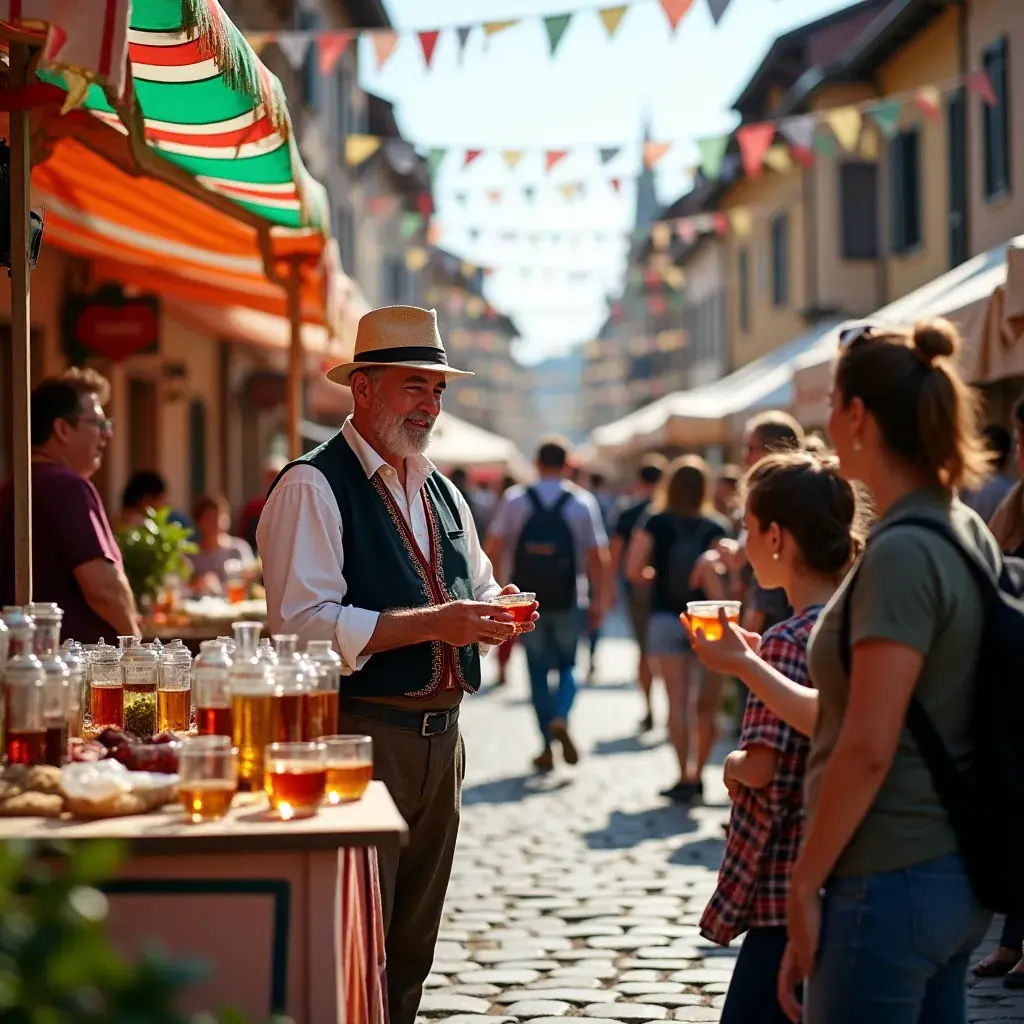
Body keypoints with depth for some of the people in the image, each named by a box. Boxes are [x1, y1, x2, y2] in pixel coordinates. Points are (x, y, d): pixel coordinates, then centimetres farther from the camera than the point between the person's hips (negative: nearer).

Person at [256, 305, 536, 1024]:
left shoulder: (442, 492, 16)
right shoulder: (313, 487, -10)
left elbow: (475, 596, 23)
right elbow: (300, 624, -19)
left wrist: (496, 614, -2)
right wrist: (432, 622, -23)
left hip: (441, 739, 8)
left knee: (411, 950, 15)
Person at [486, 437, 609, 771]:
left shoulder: (515, 500, -1)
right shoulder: (583, 502, -2)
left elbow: (493, 549, -4)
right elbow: (597, 556, -5)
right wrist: (598, 601, 3)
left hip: (528, 601, 0)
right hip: (568, 602, 0)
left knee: (538, 671, 9)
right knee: (566, 666, 16)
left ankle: (547, 746, 8)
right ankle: (560, 718, -11)